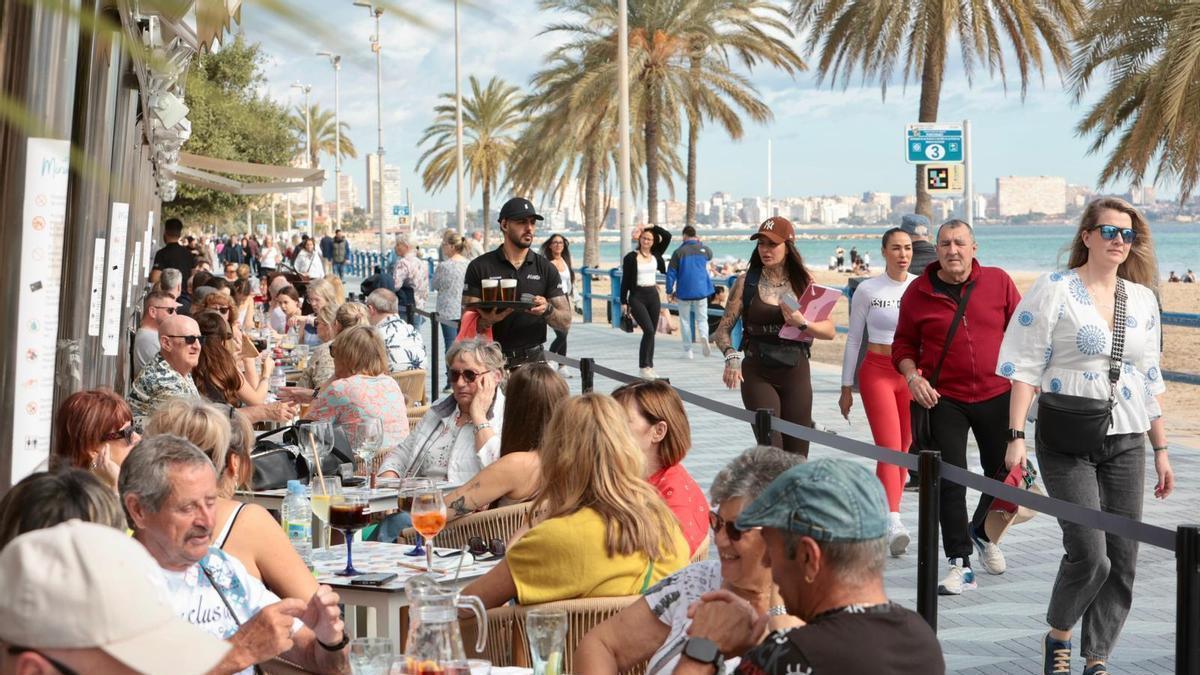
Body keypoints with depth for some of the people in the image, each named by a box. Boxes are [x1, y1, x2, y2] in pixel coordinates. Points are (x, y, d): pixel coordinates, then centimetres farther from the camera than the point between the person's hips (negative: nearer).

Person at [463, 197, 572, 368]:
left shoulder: (546, 269, 9)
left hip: (532, 360, 1)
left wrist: (547, 310, -16)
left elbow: (565, 323, 5)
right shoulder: (479, 267, 4)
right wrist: (488, 320, -21)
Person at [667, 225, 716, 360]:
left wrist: (669, 292, 1)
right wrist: (701, 243, 23)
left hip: (684, 292, -2)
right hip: (701, 290, 2)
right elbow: (710, 255, 26)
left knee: (685, 320, 11)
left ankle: (687, 350, 11)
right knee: (702, 318, 11)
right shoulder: (704, 249, -1)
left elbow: (671, 273, -7)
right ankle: (704, 336, -21)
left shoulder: (679, 252, -8)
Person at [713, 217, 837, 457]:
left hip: (796, 374, 2)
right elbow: (724, 329, 1)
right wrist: (731, 356, -18)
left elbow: (829, 330, 0)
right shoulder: (747, 282, 1)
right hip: (758, 375, -2)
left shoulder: (804, 282, 3)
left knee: (797, 455, 7)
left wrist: (803, 324, -19)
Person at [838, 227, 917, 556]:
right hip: (877, 371, -3)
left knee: (903, 450, 7)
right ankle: (893, 522, -26)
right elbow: (853, 340, 5)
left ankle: (885, 515, 20)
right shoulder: (867, 290, -1)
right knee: (889, 447, -16)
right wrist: (846, 387, 5)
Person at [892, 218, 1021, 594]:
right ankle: (960, 564, 3)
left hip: (996, 395, 1)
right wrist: (912, 376, -11)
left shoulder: (998, 282, -1)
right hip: (944, 399, -1)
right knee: (950, 481, -4)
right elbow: (904, 344, 6)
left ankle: (983, 533, 41)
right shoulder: (918, 292, -2)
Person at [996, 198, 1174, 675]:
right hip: (1067, 443, -5)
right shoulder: (1054, 290, -4)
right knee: (1089, 554, -11)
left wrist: (1161, 449, 12)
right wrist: (1016, 437, -14)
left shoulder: (1143, 299, 11)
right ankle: (1057, 636, 16)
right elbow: (1025, 367, -7)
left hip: (1126, 443, 5)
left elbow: (1150, 380, 15)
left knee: (1122, 560, 3)